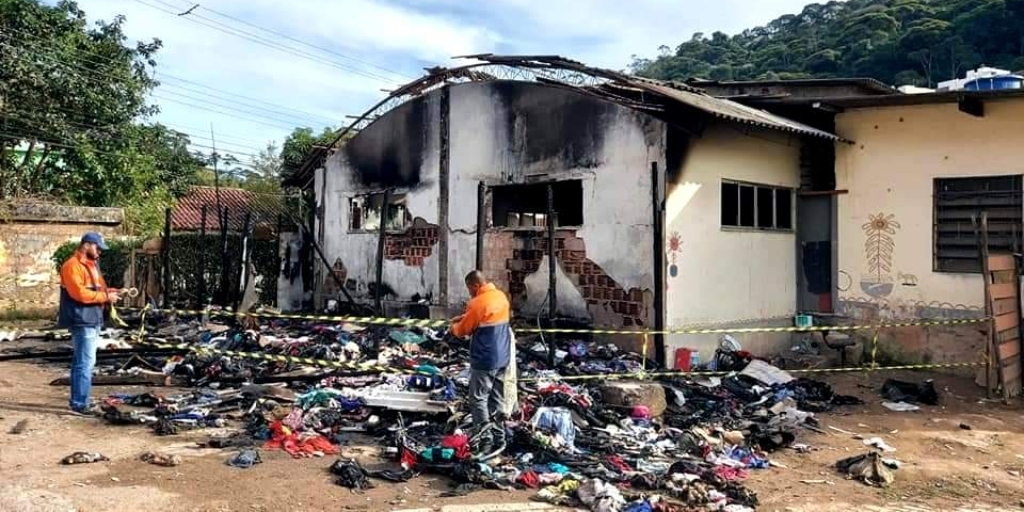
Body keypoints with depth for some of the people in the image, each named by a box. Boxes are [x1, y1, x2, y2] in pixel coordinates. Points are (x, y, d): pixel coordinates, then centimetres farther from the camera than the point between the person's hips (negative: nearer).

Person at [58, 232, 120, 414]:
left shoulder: (91, 264, 19)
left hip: (93, 320, 10)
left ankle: (78, 399, 21)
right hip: (82, 321, -10)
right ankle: (80, 403, -6)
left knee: (81, 361, 14)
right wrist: (105, 297, -16)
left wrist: (110, 292, 4)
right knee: (86, 362, -10)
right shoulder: (72, 266, -13)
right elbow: (79, 293, -22)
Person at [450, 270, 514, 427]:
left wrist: (454, 327, 12)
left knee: (478, 399, 2)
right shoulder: (501, 296, 5)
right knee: (497, 397, 14)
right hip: (503, 357, 8)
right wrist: (465, 317, 17)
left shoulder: (477, 303, -19)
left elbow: (462, 331, -8)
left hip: (485, 360, -8)